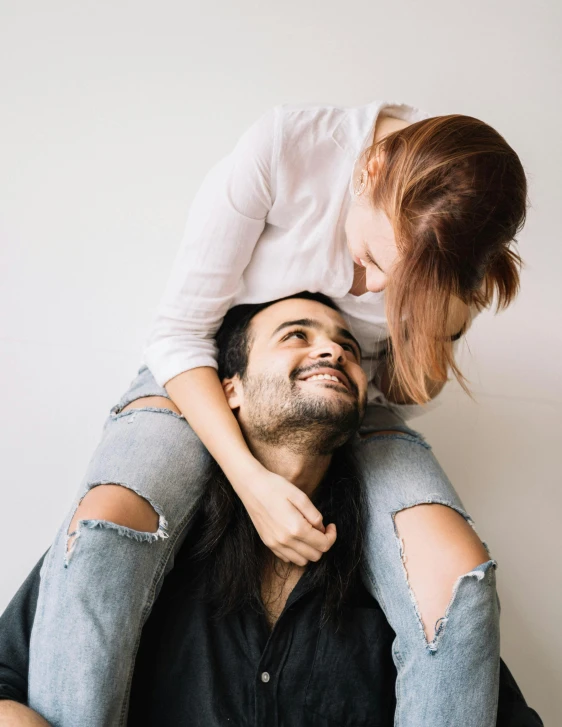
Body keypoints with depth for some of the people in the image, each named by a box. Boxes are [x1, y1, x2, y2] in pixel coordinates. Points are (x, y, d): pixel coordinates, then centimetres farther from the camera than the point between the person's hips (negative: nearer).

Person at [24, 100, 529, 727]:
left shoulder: (451, 241, -15)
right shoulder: (280, 147, -24)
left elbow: (410, 396, -1)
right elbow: (178, 331, -19)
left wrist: (441, 324, -23)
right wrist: (251, 479, -28)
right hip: (204, 387, -1)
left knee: (459, 574, -25)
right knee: (103, 526, -33)